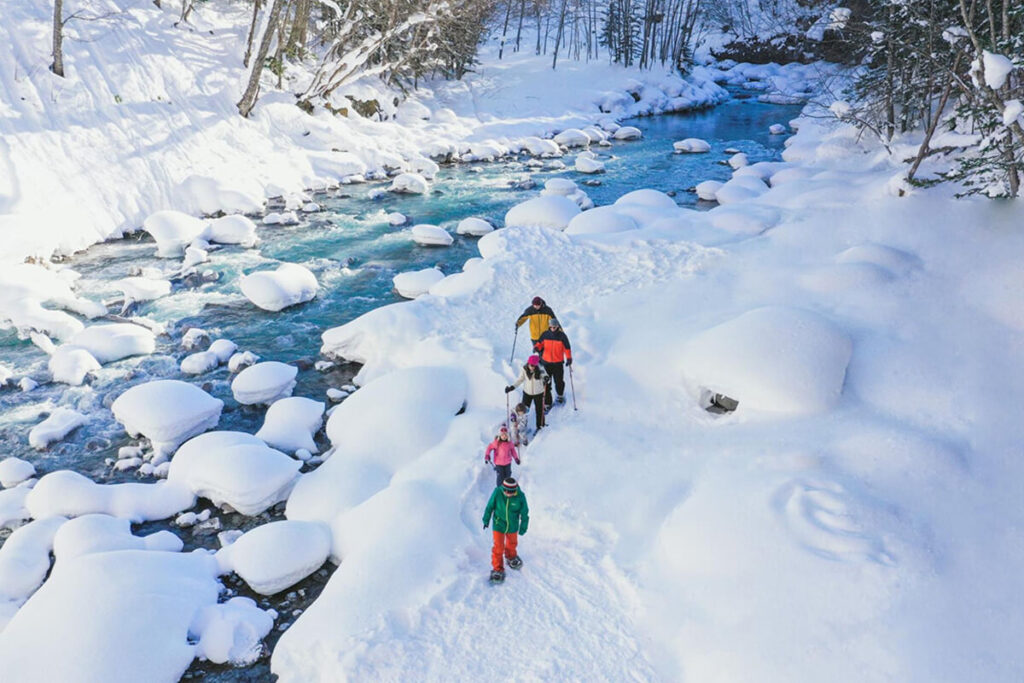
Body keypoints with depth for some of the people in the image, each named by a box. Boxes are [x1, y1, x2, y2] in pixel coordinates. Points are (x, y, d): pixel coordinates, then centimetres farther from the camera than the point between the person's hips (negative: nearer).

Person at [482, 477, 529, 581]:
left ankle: (511, 557, 56)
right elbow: (490, 506, -8)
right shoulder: (497, 492, -26)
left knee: (512, 543, 26)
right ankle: (497, 569, 20)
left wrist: (523, 527, -1)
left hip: (512, 526, 2)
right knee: (498, 547, -1)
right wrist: (486, 520, 2)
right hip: (499, 525, -2)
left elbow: (524, 513, -9)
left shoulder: (520, 497, -25)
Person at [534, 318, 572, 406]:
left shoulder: (562, 336, -5)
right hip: (546, 362, 1)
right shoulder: (545, 335, -1)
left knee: (559, 381, 6)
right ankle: (547, 402, 8)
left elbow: (567, 348, 1)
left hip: (558, 363, -1)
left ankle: (560, 395, 36)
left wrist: (569, 358, -4)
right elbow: (540, 343, 9)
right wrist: (536, 347, -13)